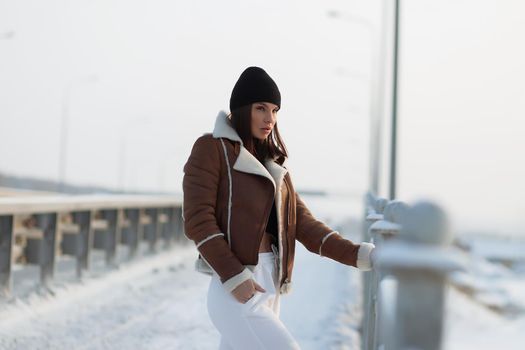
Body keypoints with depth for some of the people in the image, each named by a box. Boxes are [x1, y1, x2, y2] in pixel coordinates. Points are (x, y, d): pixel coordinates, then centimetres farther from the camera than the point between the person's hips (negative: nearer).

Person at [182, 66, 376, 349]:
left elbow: (301, 223, 9)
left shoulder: (272, 161, 17)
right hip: (236, 283, -7)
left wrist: (358, 254, -3)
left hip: (269, 283, 7)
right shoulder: (211, 148, -3)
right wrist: (233, 276, -20)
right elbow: (198, 218, -12)